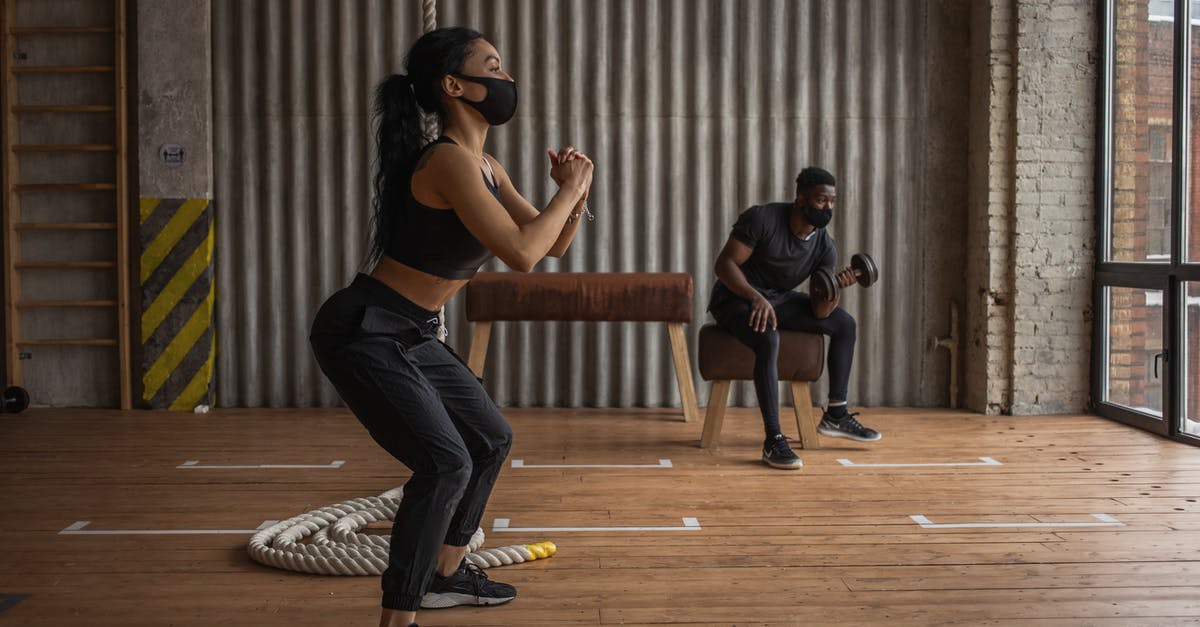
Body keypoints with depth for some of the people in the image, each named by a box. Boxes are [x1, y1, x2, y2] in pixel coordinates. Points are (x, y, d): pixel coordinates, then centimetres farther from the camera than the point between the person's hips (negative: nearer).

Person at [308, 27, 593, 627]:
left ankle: (446, 574, 34)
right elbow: (521, 253, -30)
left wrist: (575, 197, -5)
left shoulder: (486, 167, 8)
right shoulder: (449, 160, -21)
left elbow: (552, 246, 14)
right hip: (363, 331, -10)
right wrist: (568, 191, -15)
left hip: (412, 337, 10)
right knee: (445, 462, -19)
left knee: (491, 438, 18)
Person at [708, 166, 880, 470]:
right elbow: (724, 264, -24)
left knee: (845, 323, 3)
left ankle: (835, 415, 11)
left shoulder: (825, 246, -5)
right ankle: (773, 440, -32)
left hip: (778, 299, 7)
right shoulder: (762, 218, -22)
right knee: (769, 339, -37)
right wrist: (756, 297, -39)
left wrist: (836, 288, -26)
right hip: (735, 297, -7)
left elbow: (820, 312, -6)